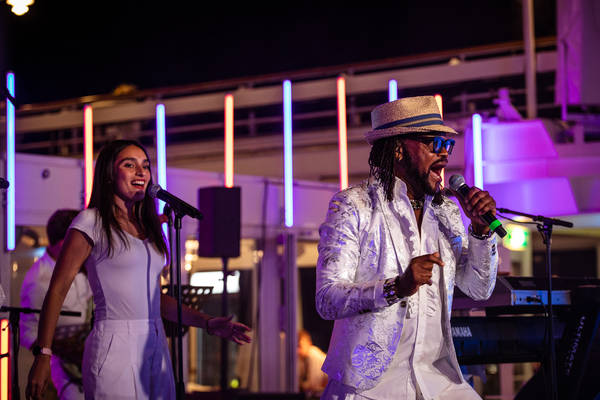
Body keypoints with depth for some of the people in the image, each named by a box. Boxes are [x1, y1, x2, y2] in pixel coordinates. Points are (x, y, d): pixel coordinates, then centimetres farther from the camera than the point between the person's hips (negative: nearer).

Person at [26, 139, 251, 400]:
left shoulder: (148, 228, 17)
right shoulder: (92, 222, -3)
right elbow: (57, 290, -5)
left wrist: (208, 323, 13)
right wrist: (43, 354, -11)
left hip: (155, 349, 6)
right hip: (115, 349, -6)